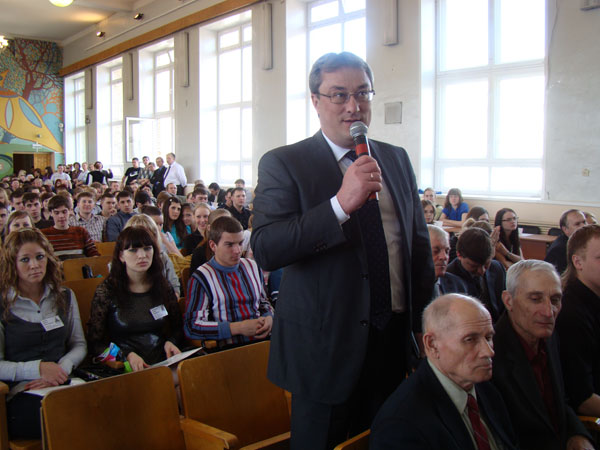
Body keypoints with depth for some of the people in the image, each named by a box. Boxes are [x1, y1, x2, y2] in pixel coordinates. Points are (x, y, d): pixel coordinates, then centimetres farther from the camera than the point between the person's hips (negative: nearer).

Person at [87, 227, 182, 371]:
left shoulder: (163, 287, 10)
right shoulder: (106, 291, 0)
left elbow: (177, 328, 23)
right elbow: (95, 342, 0)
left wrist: (170, 342, 1)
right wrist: (127, 355, -14)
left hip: (162, 363, 4)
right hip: (127, 370, -4)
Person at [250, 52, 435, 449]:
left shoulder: (397, 160, 8)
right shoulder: (283, 163, -8)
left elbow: (420, 244, 14)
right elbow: (264, 250, -21)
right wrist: (341, 204, -30)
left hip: (395, 339, 5)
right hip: (325, 347, -4)